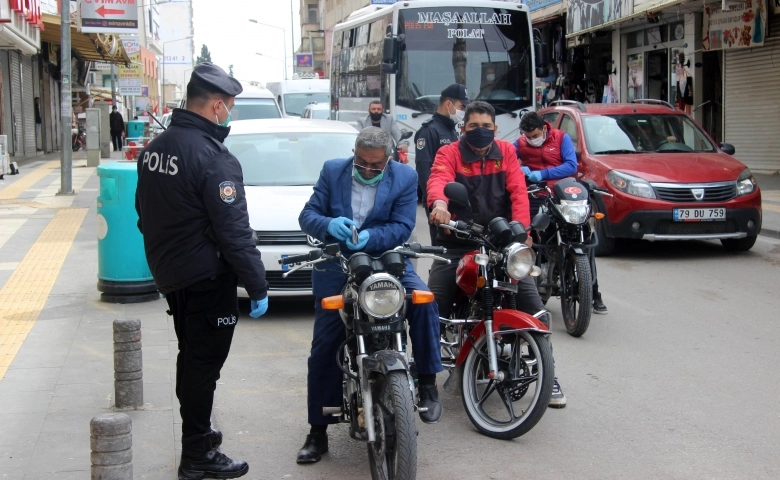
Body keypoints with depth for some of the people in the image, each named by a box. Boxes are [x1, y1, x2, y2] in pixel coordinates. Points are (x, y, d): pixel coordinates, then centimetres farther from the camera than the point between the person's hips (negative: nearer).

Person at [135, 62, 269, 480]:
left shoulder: (155, 148, 5)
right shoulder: (212, 157, -22)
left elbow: (145, 214, 15)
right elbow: (234, 232, -22)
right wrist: (258, 287, -17)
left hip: (169, 275, 9)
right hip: (206, 281, -9)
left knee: (191, 359, 21)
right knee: (203, 365, 1)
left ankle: (198, 435, 35)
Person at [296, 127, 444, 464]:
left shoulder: (405, 178, -2)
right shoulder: (332, 171, 1)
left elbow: (402, 226, -10)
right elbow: (307, 215, -3)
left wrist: (369, 238, -29)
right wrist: (329, 224, -27)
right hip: (336, 264, 1)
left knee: (423, 300, -29)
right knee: (324, 347, -2)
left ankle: (427, 383, -15)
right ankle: (318, 430, 9)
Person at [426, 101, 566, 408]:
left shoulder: (506, 152, 8)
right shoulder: (449, 153, 0)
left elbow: (518, 191, -5)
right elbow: (439, 179, -22)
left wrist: (521, 228, -23)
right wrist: (439, 203, -45)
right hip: (457, 243, -1)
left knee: (535, 309, -5)